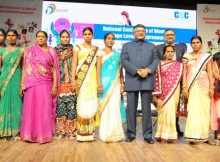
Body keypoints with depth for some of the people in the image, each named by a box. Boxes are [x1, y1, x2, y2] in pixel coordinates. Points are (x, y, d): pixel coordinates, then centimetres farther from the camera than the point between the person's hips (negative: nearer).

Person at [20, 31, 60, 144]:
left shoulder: (51, 52, 6)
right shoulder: (29, 51, 9)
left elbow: (54, 69, 1)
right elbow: (25, 69, 7)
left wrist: (55, 85, -6)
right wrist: (22, 84, 0)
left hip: (46, 85, -1)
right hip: (31, 85, 1)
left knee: (45, 109, 2)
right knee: (30, 109, 3)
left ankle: (44, 134, 13)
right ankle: (30, 134, 14)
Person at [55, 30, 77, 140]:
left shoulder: (73, 49, 10)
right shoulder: (55, 50, 14)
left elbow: (74, 64, -1)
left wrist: (73, 80, -12)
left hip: (70, 81, -1)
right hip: (59, 81, 1)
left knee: (71, 104, -5)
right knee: (60, 104, -3)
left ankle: (71, 131, 3)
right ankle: (60, 131, 8)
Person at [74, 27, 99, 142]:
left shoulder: (96, 50, 14)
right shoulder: (77, 48, 10)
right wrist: (73, 79, -10)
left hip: (92, 79, 2)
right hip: (81, 79, -1)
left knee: (91, 105, 0)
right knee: (81, 104, -3)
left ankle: (90, 132, 9)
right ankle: (81, 133, 5)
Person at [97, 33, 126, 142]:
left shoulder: (117, 54, 14)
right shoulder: (101, 53, 4)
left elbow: (120, 70, 12)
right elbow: (98, 69, -3)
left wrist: (122, 83, 4)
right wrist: (99, 84, -12)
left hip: (115, 83, 3)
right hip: (105, 82, -3)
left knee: (115, 107, 1)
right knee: (105, 107, 0)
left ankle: (115, 133, 10)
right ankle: (106, 134, 9)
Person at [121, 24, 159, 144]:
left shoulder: (151, 46, 21)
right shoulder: (126, 46, 16)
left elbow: (155, 60, 8)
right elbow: (124, 61, 1)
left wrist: (148, 70, -12)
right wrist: (137, 71, -11)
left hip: (147, 81, 1)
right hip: (132, 80, 0)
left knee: (146, 108, 1)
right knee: (131, 108, 2)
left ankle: (147, 134, 8)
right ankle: (131, 133, 12)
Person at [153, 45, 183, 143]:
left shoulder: (179, 65, 10)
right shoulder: (159, 64, 6)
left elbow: (180, 79, 10)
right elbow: (156, 79, 2)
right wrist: (155, 95, -3)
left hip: (174, 92, 1)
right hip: (162, 92, -1)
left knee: (171, 111, 0)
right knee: (164, 111, -1)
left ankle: (169, 135, 11)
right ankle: (163, 135, 9)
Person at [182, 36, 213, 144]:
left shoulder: (207, 56, 10)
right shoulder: (186, 56, 8)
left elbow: (210, 73, 7)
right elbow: (184, 73, 3)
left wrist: (211, 87, -3)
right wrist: (184, 87, -6)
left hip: (204, 85, 1)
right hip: (191, 85, -1)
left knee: (204, 109, 1)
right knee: (193, 109, -7)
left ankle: (203, 135, 12)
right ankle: (193, 135, -4)